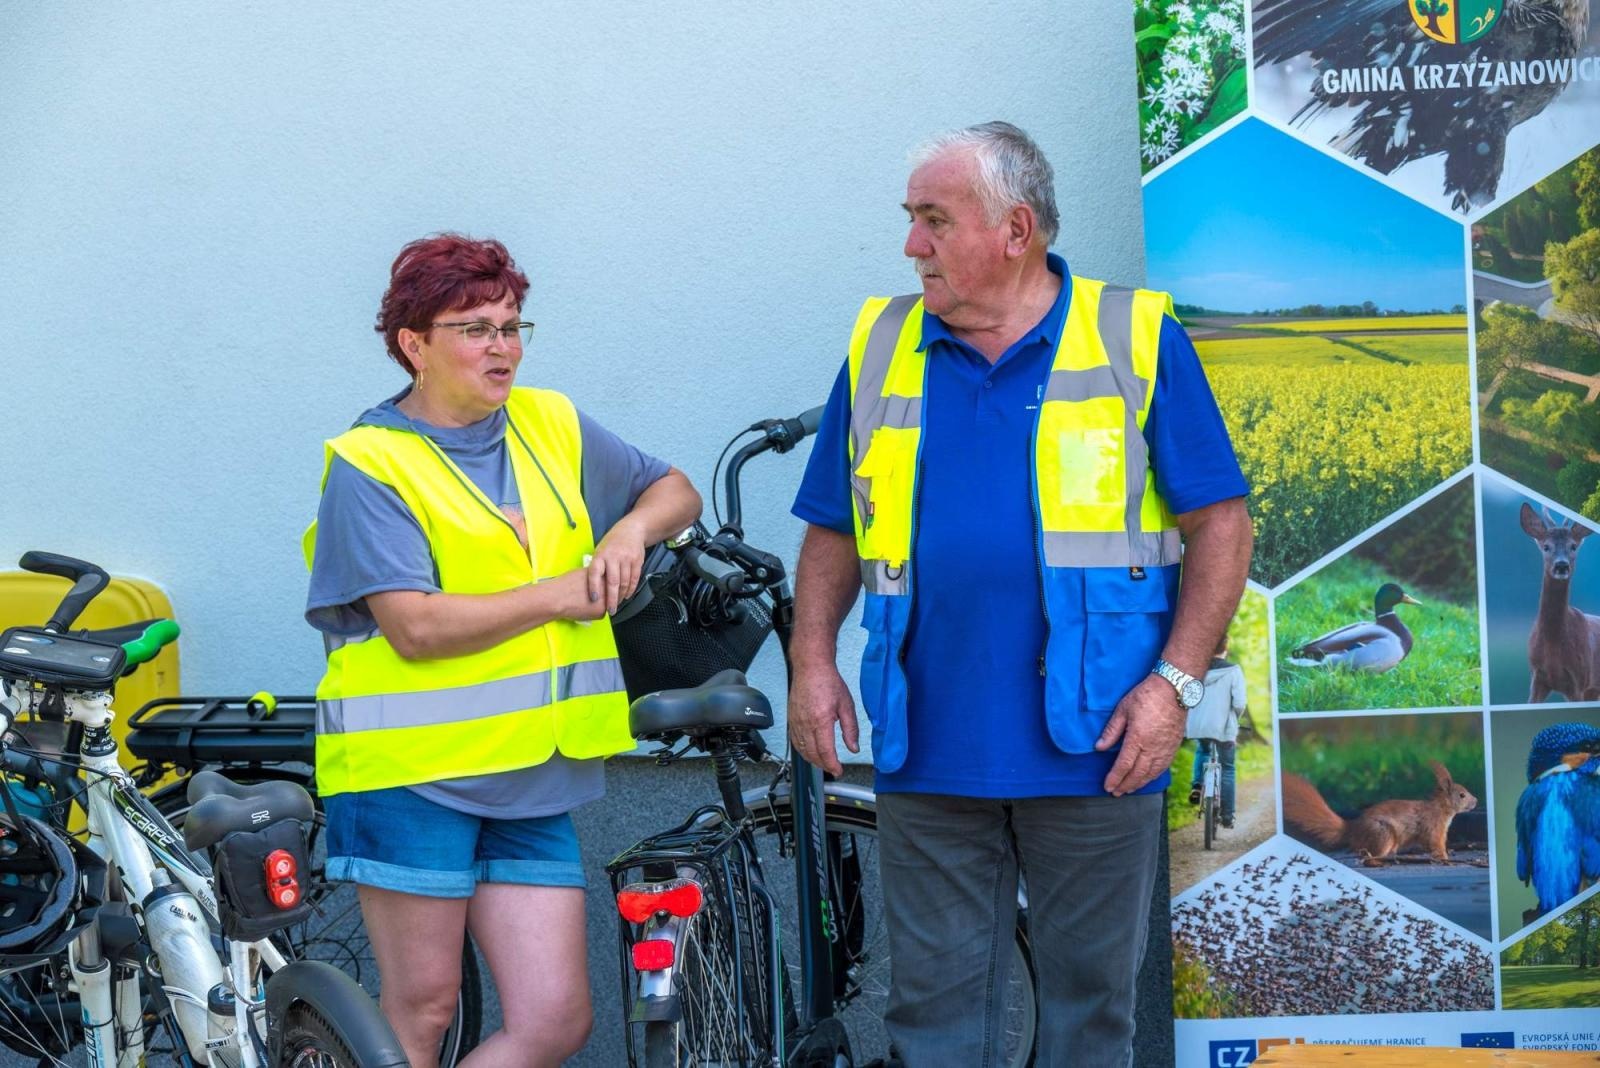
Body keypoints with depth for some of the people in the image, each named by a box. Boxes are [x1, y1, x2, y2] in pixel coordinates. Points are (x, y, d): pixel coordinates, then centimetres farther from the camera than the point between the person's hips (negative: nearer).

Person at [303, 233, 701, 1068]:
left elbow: (674, 491, 24)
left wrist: (631, 530, 2)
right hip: (412, 774, -6)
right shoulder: (371, 464, -6)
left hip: (531, 778, 6)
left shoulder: (551, 427, 11)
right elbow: (415, 626, -16)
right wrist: (559, 595, -11)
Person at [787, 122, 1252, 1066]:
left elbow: (1221, 523, 0)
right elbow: (834, 532, 16)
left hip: (1095, 752, -2)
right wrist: (813, 660, 2)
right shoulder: (881, 351, 9)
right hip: (928, 757, 3)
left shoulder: (1138, 342, -1)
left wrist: (1175, 679, -9)